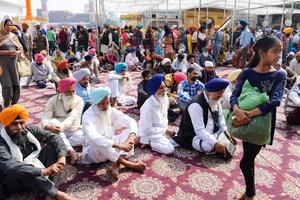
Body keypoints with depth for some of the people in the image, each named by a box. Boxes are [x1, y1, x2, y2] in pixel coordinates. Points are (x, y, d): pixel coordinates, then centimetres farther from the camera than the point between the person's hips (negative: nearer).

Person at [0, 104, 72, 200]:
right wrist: (44, 171, -44)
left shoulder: (30, 130, -5)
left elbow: (54, 138, -7)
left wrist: (62, 156, -25)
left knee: (53, 146, -10)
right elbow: (11, 167, -37)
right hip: (13, 180, -6)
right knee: (19, 172, -38)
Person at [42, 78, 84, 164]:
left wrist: (61, 126, -45)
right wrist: (49, 126, -44)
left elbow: (72, 118, -25)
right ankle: (71, 151, -35)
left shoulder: (79, 100, -10)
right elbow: (45, 118, -18)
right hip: (59, 132, 1)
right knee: (53, 121, -32)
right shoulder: (53, 100, -7)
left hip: (73, 131, 0)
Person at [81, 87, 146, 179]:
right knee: (99, 143, -39)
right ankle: (128, 164, -26)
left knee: (129, 131, -13)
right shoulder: (88, 116, -23)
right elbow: (94, 137, -40)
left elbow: (131, 121, -9)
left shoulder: (111, 111, -5)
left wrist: (131, 137, -31)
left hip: (111, 149, 6)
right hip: (93, 151, -6)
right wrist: (119, 145, -46)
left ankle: (116, 165, -29)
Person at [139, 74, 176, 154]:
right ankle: (148, 143, -3)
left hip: (161, 131, 8)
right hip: (149, 134, -8)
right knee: (170, 149, -18)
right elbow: (147, 129, -23)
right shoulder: (148, 106, -26)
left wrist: (166, 129, 0)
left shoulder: (164, 100, -2)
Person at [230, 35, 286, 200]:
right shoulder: (247, 73, -5)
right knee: (249, 159, 16)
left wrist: (248, 114, -35)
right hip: (247, 121, 2)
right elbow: (234, 95, -16)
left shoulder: (280, 75, -8)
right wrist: (237, 110, -38)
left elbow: (275, 100, -23)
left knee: (245, 163, 1)